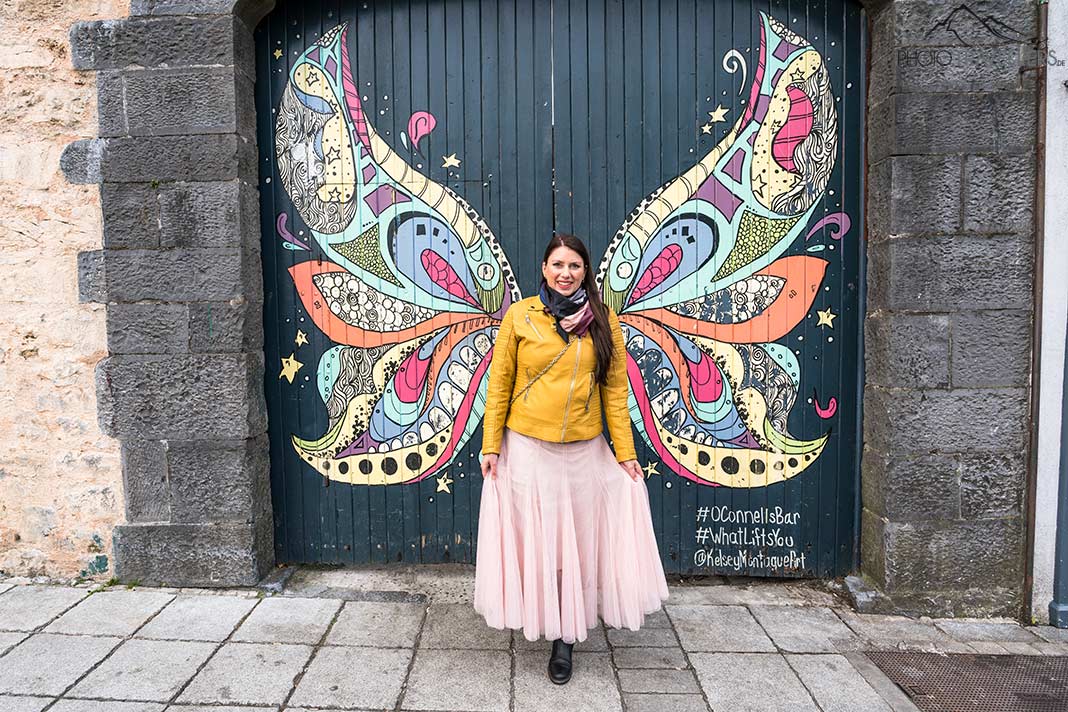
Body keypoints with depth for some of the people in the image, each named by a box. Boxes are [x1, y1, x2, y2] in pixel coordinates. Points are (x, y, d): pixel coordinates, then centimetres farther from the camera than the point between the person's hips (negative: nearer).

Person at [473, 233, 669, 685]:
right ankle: (546, 624, 27)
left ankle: (565, 639, 24)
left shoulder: (604, 321, 2)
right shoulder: (519, 316, -1)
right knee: (535, 541, 8)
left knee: (578, 543, 8)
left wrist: (625, 452, -1)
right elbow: (499, 384, 1)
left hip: (585, 452, 1)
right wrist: (491, 445, -3)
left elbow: (615, 390, 2)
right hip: (527, 448, -1)